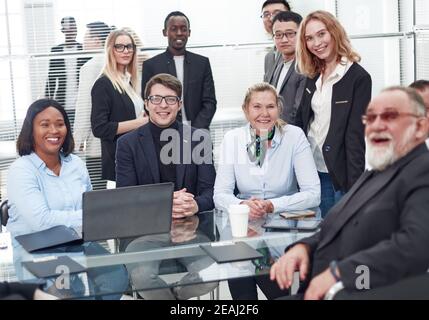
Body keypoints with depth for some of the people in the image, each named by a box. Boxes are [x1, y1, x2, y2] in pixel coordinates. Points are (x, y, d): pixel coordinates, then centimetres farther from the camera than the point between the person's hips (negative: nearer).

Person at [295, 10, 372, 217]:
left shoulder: (358, 77, -9)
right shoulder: (313, 77, 10)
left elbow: (356, 136, -13)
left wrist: (354, 188, -17)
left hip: (339, 175, -6)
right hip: (311, 170, 6)